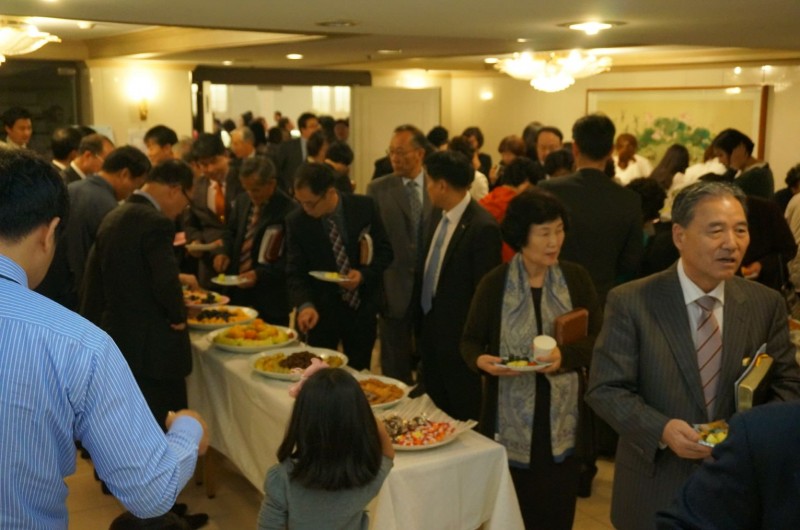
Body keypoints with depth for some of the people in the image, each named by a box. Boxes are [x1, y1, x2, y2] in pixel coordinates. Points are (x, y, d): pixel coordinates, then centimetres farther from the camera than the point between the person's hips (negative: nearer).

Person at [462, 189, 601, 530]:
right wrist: (481, 360, -20)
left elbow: (597, 339, -1)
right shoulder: (494, 283, -5)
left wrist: (564, 355, -20)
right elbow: (470, 341, 2)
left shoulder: (576, 278, -1)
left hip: (562, 416, 1)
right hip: (511, 418, -1)